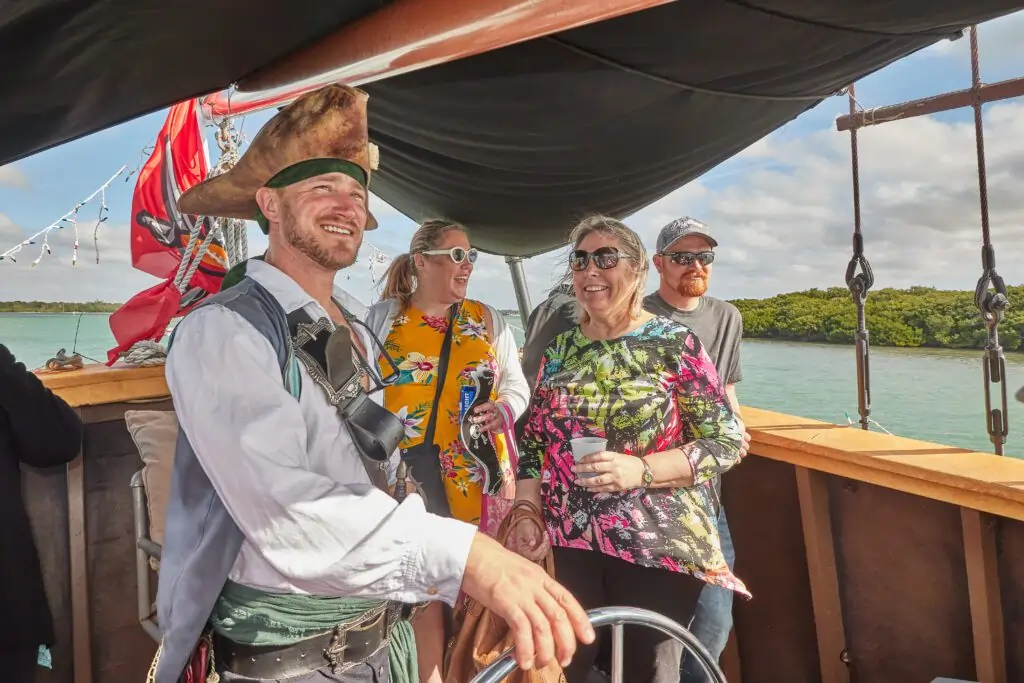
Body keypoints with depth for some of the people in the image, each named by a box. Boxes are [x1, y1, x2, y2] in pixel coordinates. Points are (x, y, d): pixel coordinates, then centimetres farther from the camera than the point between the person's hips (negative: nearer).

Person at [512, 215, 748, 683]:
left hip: (659, 545, -3)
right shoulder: (560, 350, 6)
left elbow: (728, 440, -9)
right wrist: (527, 513, -1)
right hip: (568, 544, 4)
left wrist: (641, 470, -20)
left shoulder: (676, 344, -6)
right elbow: (534, 443, 12)